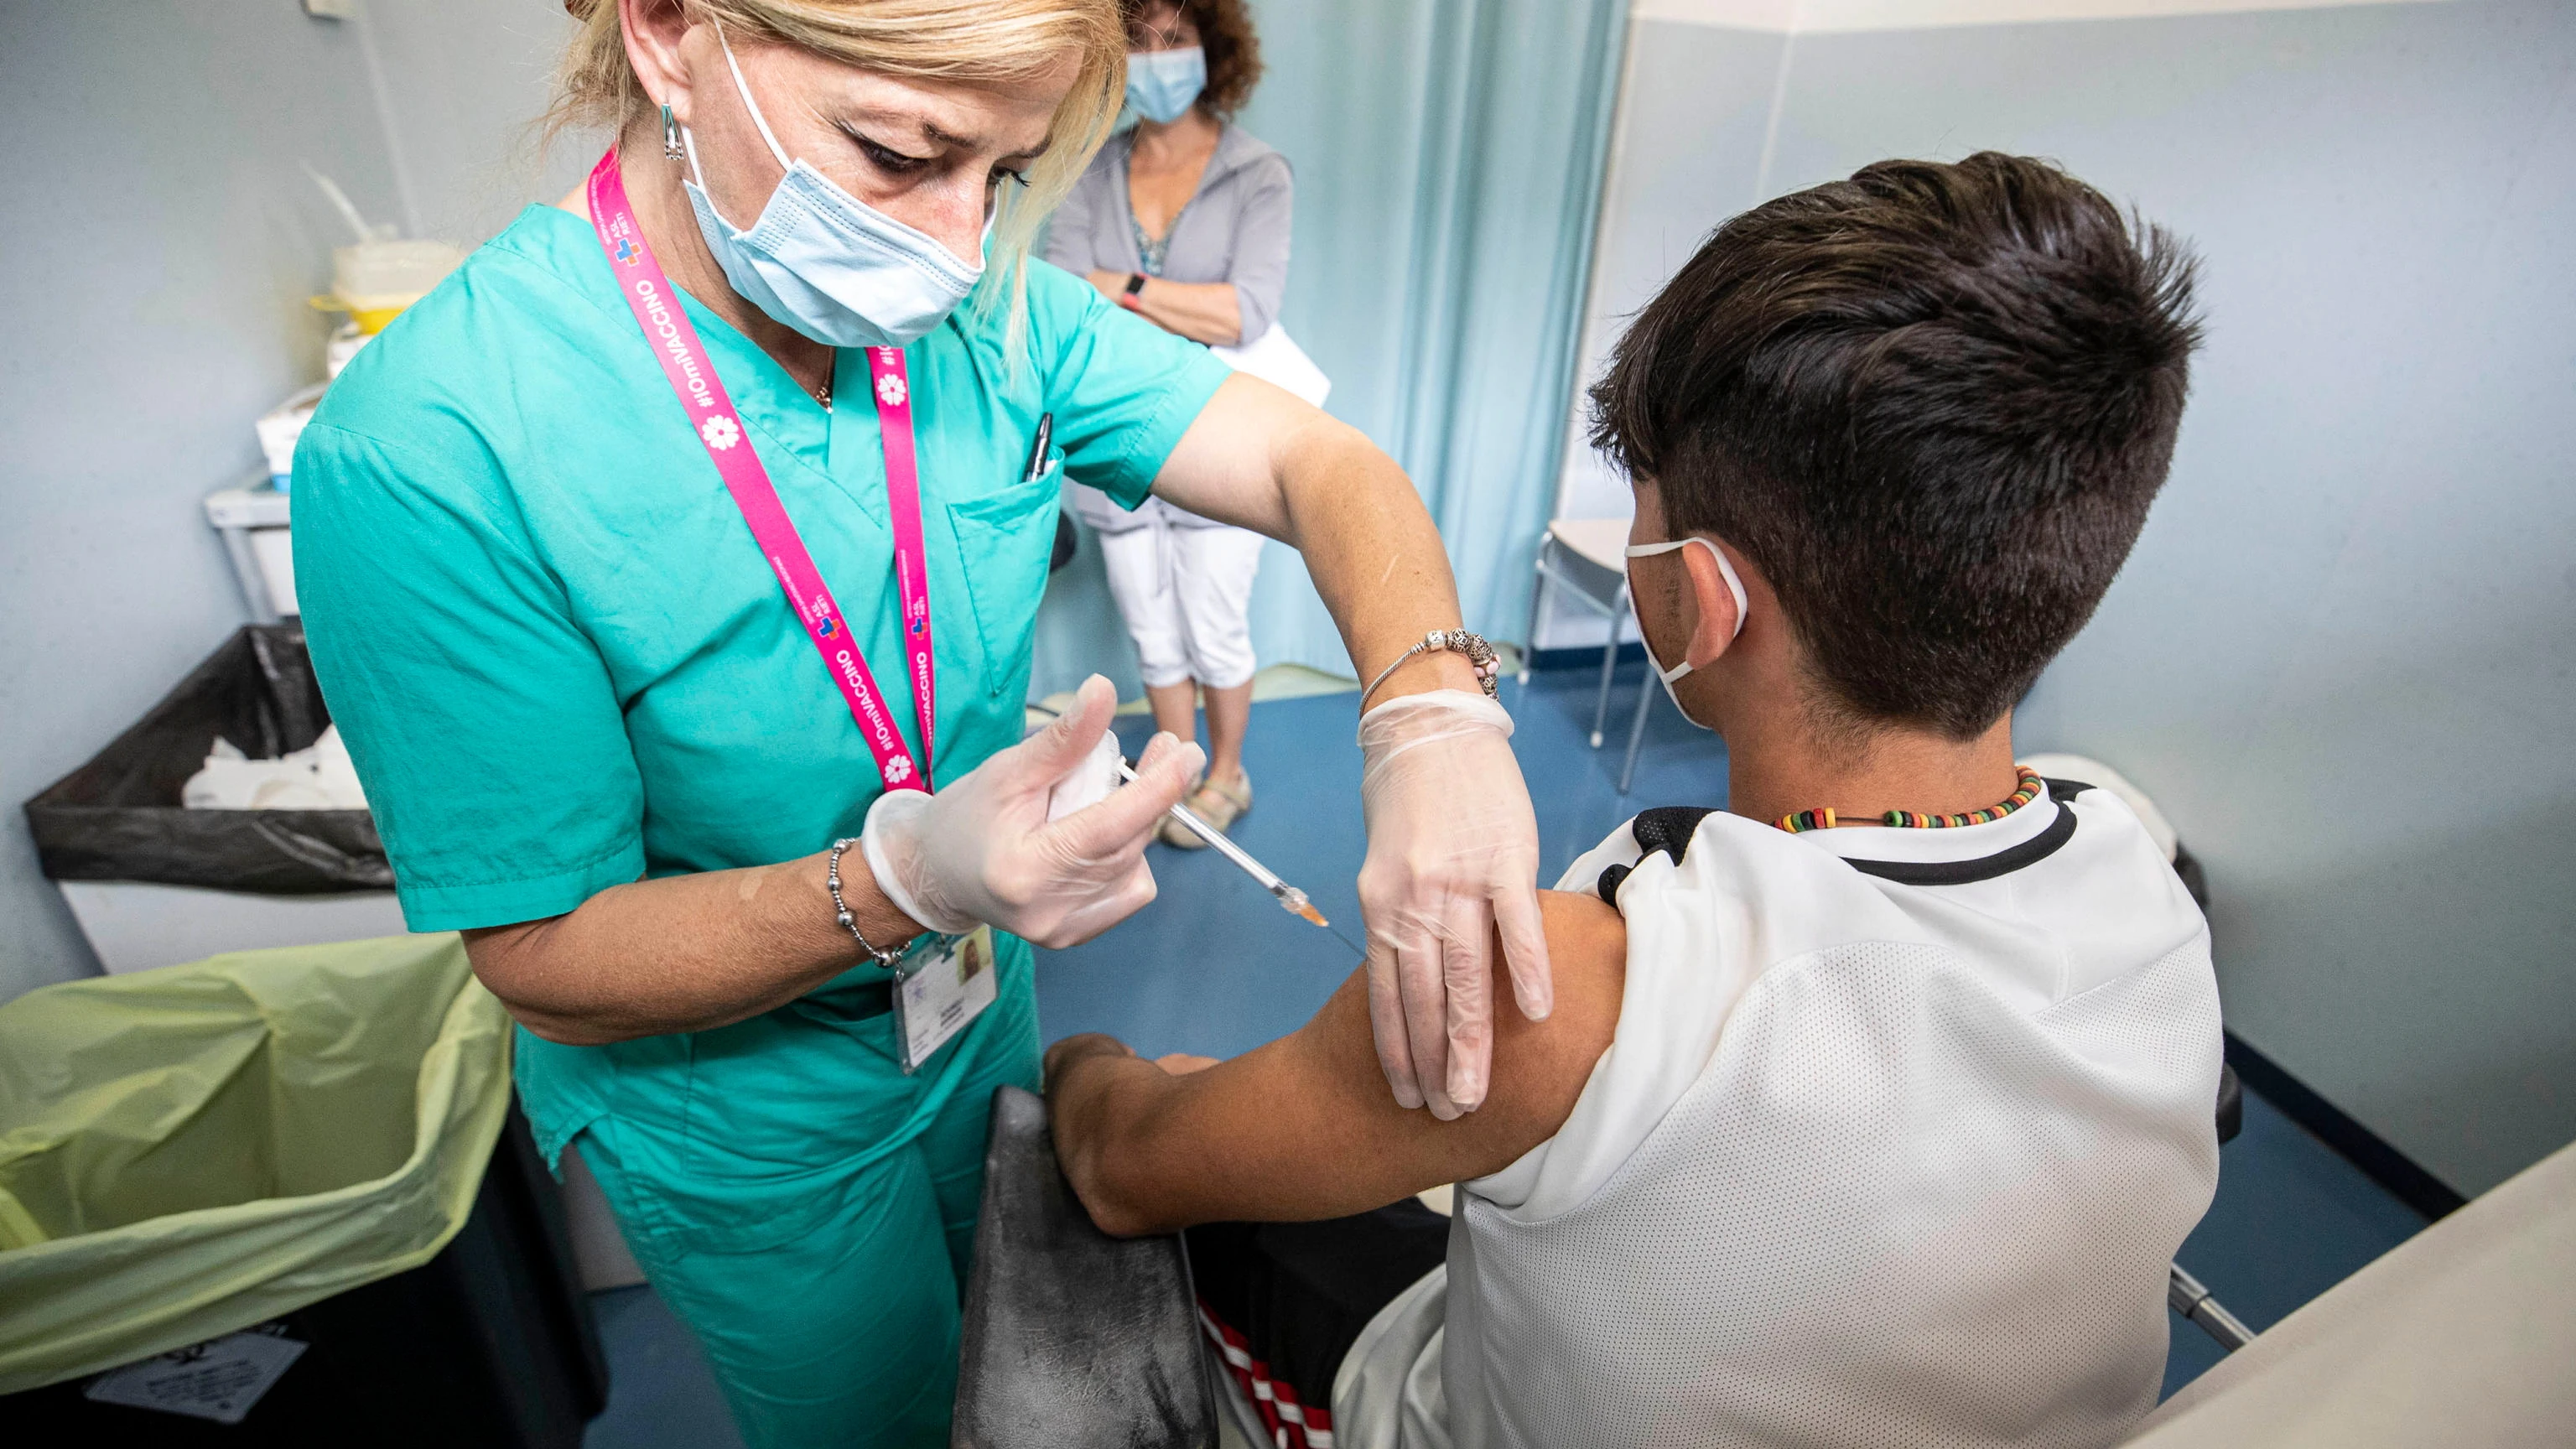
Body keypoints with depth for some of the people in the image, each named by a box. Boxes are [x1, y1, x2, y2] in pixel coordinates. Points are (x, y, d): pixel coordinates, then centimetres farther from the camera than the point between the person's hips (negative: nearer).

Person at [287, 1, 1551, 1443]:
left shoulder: (985, 309, -15)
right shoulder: (427, 458, -30)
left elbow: (1314, 460, -18)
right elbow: (553, 965, -24)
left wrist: (1434, 717, -37)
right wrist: (909, 877, -41)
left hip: (977, 1006, 5)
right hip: (742, 1123, -4)